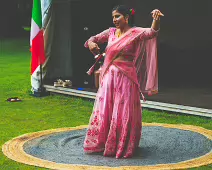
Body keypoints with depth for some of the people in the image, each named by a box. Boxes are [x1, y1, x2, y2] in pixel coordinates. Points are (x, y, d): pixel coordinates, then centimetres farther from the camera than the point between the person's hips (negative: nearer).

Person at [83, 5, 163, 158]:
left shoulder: (135, 33, -5)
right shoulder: (111, 32, 10)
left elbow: (152, 32, -22)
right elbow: (93, 39, 15)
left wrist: (156, 19, -43)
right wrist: (91, 43, -10)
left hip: (126, 77, -5)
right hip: (109, 75, 5)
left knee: (123, 112, 0)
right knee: (104, 110, 8)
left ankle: (123, 146, 14)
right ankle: (100, 143, 21)